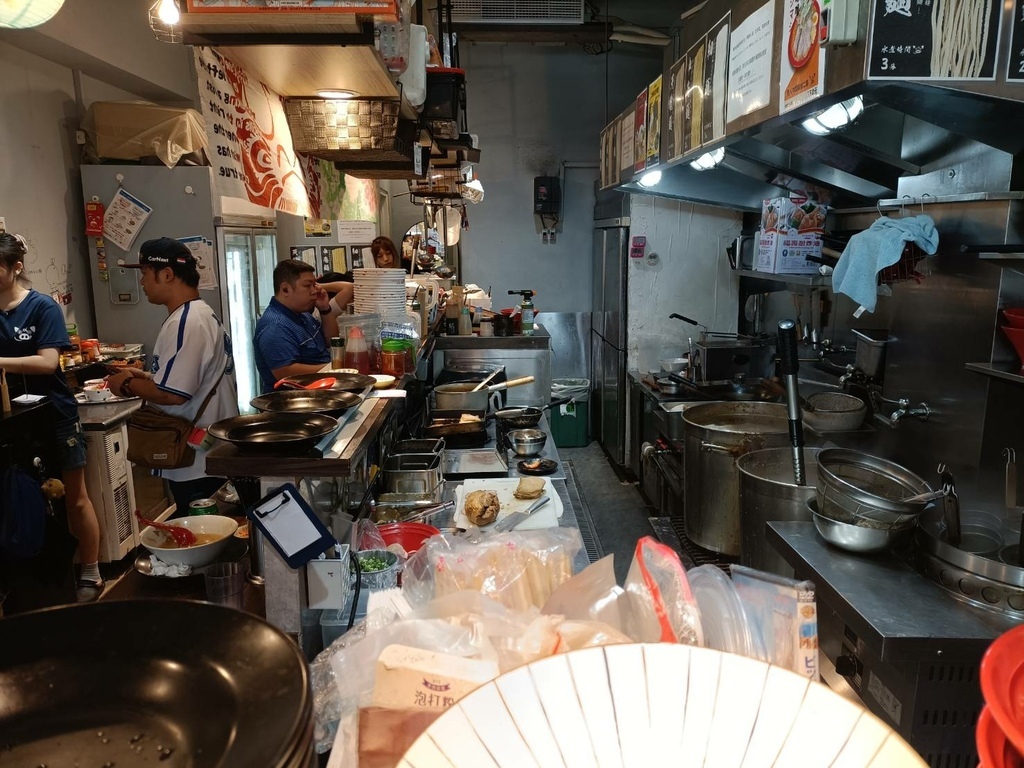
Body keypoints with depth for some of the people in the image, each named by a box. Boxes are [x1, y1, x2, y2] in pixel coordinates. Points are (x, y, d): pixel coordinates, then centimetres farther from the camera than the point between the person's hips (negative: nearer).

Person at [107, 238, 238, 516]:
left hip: (196, 463, -10)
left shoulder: (185, 323, -20)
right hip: (208, 455, 10)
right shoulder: (201, 313, 13)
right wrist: (145, 376, 10)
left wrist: (128, 385, -10)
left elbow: (173, 394, -27)